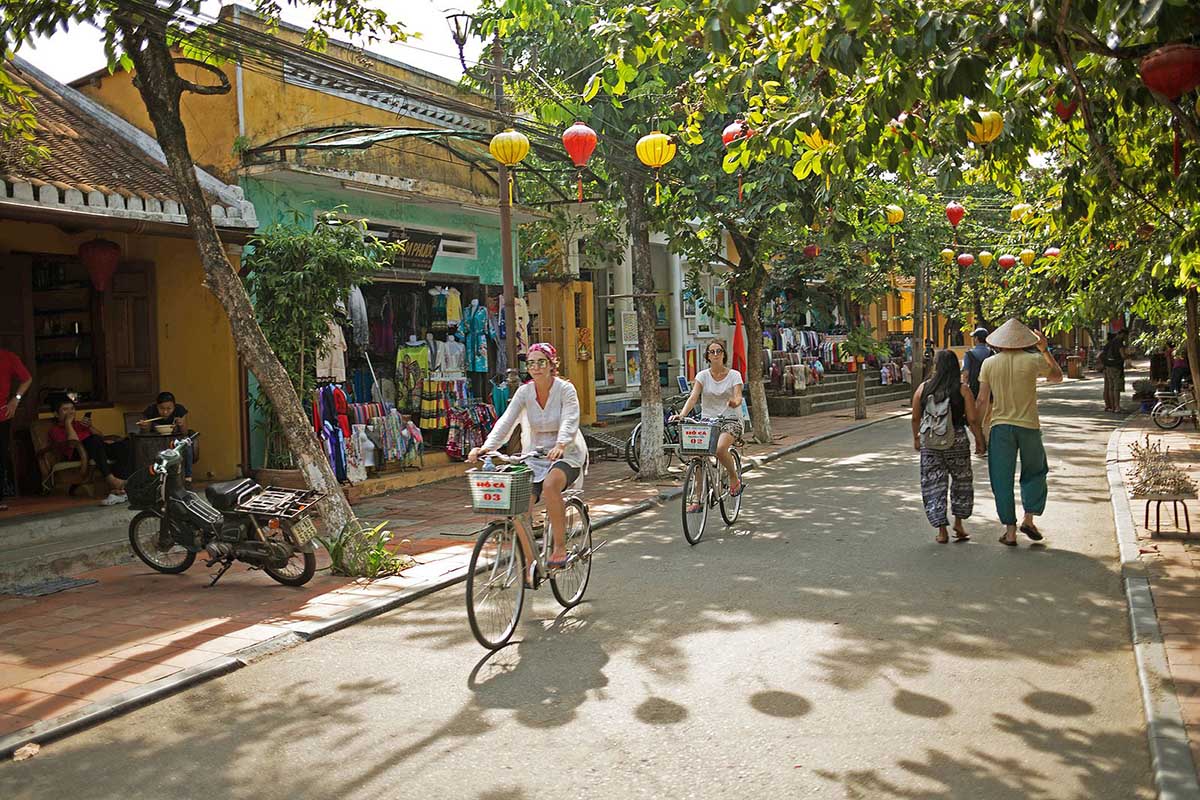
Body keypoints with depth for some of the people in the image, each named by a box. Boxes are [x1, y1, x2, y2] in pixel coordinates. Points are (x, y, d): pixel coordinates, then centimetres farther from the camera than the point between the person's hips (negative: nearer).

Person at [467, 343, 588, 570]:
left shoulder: (565, 389, -10)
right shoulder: (525, 392, -1)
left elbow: (570, 422, -25)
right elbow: (506, 421, -12)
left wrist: (560, 445, -46)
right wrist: (486, 447, -29)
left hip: (567, 454, -4)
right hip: (535, 455, 4)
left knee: (550, 485, -36)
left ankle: (560, 547, -21)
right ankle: (530, 565, 0)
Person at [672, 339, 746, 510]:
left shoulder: (734, 375, 0)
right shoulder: (702, 375, 4)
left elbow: (738, 397, -13)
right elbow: (693, 397, -8)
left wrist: (735, 402, -39)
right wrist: (681, 415, -26)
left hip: (730, 421, -3)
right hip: (707, 421, 3)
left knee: (720, 449, -32)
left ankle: (734, 477, -3)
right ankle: (697, 499, -5)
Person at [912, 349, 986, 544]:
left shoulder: (923, 388, -1)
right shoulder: (963, 390, -6)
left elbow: (915, 418, 5)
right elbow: (972, 420, -8)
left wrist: (916, 438, 20)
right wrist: (980, 442, 5)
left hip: (929, 443, 1)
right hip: (957, 441, -1)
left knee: (933, 486, 7)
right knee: (961, 482, 19)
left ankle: (942, 531, 5)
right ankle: (958, 524, 21)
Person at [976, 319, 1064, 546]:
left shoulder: (989, 364, -1)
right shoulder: (1033, 360, -4)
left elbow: (982, 401, -1)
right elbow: (1057, 376, 16)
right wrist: (1045, 350, 22)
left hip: (1000, 427, 1)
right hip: (1028, 426, 0)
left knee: (1002, 479, 5)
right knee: (1034, 473, 19)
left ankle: (1010, 531, 6)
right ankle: (1029, 518, 9)